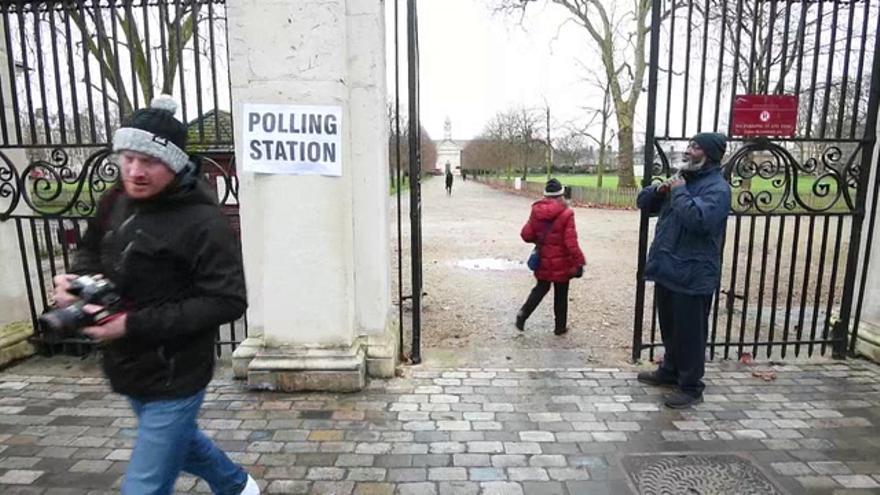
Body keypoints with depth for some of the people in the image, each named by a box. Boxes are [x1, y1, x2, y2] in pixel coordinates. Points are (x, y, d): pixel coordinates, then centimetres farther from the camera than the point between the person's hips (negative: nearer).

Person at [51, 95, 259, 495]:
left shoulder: (202, 221, -24)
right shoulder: (115, 201, -2)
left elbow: (227, 301, -26)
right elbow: (92, 250, 16)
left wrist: (135, 325, -28)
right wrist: (75, 278, -8)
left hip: (173, 381, -8)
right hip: (130, 370, 9)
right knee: (180, 441, 30)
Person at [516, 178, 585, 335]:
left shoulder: (536, 211, -4)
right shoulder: (566, 213, -16)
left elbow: (526, 235, -2)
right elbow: (571, 242, -19)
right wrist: (579, 262, -13)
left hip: (543, 260, 4)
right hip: (561, 262, -3)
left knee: (541, 288, 21)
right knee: (561, 294, 12)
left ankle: (523, 313, 6)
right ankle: (560, 326, 22)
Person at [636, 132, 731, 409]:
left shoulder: (717, 187, -13)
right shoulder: (680, 178, 14)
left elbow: (698, 219, -31)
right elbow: (643, 202, 17)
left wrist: (679, 191, -19)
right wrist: (659, 190, -4)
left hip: (693, 275, -8)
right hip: (668, 270, 8)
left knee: (689, 332, 2)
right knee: (669, 327, 21)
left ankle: (691, 387, 15)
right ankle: (670, 371, 37)